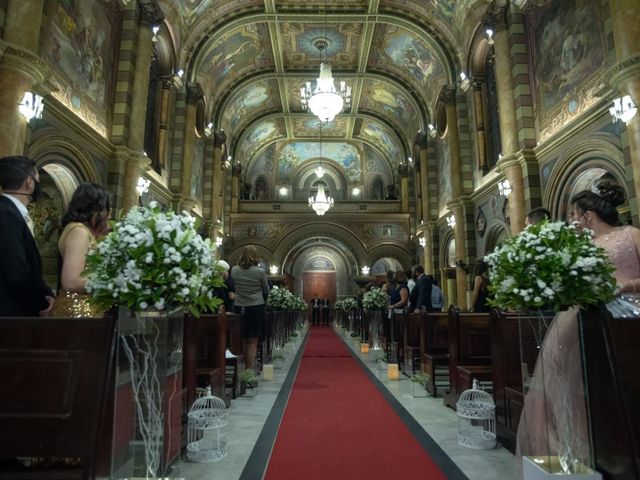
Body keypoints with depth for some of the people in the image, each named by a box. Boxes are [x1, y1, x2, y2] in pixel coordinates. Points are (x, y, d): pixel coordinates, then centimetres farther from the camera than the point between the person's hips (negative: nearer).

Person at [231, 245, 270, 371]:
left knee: (245, 341, 15)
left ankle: (246, 368, 22)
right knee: (253, 342, 3)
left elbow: (234, 286, 11)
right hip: (257, 307, -3)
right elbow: (266, 291, 3)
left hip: (240, 308, 3)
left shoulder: (234, 270, -2)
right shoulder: (260, 272, -9)